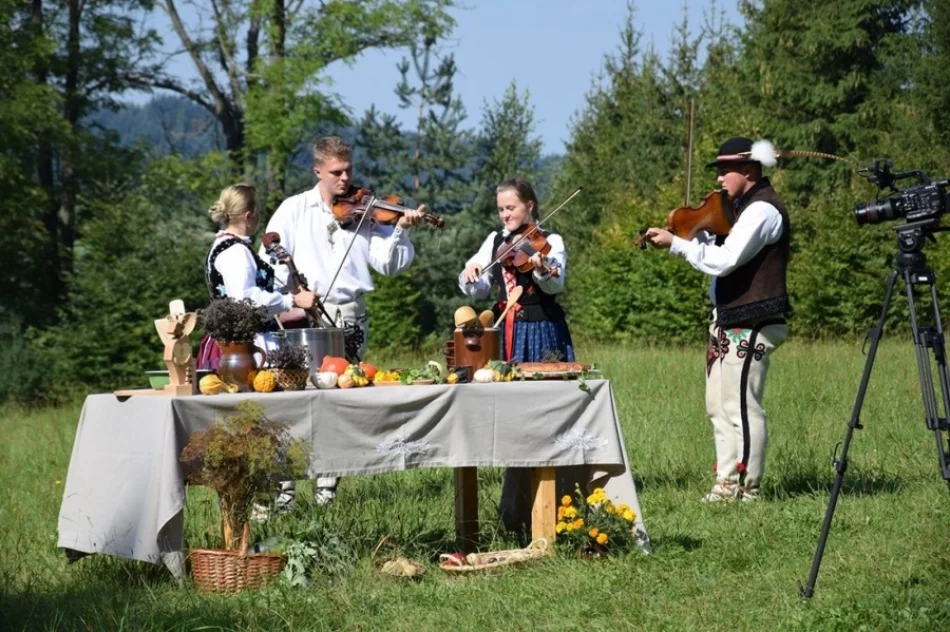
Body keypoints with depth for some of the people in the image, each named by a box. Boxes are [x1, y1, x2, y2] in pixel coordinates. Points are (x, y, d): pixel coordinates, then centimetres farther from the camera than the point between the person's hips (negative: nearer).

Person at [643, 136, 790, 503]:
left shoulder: (762, 210, -14)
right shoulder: (744, 208, 19)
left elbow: (723, 261, -21)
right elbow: (718, 251, 17)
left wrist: (676, 244, -15)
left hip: (750, 326, -11)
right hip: (729, 321, 11)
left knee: (741, 407, -8)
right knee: (719, 405, 12)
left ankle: (747, 488, -3)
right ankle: (727, 483, 16)